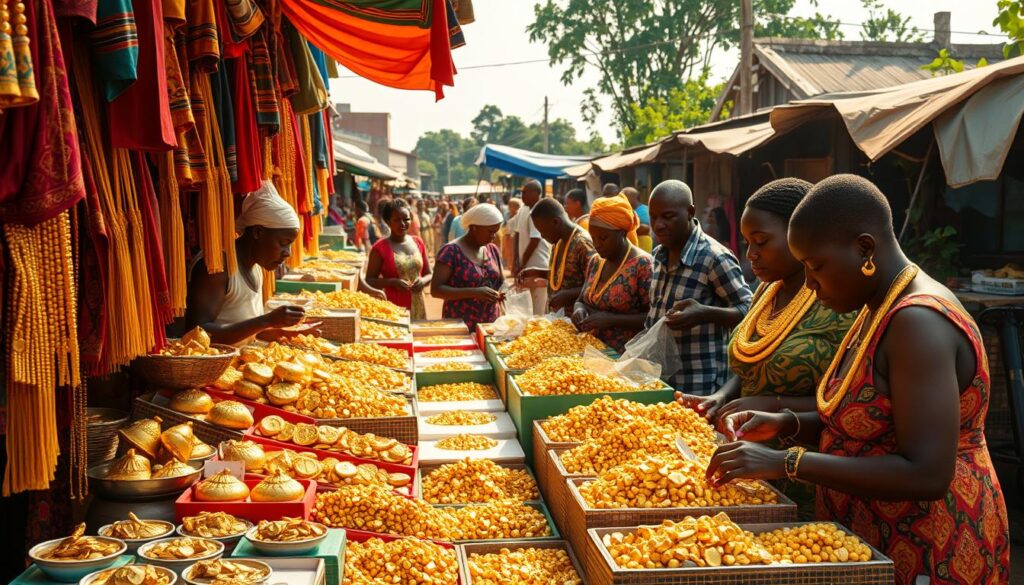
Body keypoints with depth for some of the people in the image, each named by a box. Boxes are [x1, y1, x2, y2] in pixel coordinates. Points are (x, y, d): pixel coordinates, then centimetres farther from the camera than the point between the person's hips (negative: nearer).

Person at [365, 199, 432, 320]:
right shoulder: (380, 248, -4)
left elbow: (429, 274, 17)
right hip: (393, 309, -4)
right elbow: (369, 281, -2)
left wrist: (423, 281, -5)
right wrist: (392, 282, -17)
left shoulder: (418, 243, 9)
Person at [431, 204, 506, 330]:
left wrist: (503, 291, -4)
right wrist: (475, 292, -25)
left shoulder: (492, 250, 7)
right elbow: (436, 289, -16)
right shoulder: (451, 251, -12)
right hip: (459, 326, -5)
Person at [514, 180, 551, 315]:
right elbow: (518, 235, 11)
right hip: (526, 266, 9)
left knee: (538, 313, -4)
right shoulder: (523, 210, 9)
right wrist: (517, 262, 3)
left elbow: (534, 242, -19)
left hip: (537, 267, -8)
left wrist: (521, 265, -11)